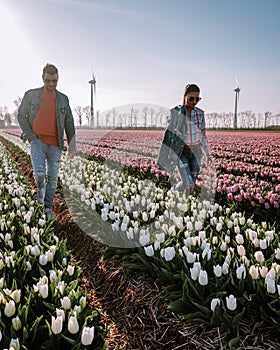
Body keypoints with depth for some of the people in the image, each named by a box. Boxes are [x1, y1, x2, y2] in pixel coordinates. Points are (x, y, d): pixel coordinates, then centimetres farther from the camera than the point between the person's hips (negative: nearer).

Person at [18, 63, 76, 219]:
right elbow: (21, 116, 8)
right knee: (40, 173, -16)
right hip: (38, 142, -2)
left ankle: (48, 208, 17)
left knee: (53, 177, 4)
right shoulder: (31, 95, 4)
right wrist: (31, 136, -3)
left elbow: (69, 124, 10)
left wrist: (72, 146, 5)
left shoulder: (63, 99, 8)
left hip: (55, 144, 2)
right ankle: (41, 188, 20)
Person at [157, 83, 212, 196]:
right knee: (187, 183, -15)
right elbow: (171, 134, -6)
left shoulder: (200, 113, 3)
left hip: (196, 152, 4)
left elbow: (202, 135, 12)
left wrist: (208, 154, 16)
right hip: (181, 152, -4)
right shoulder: (176, 112, -8)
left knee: (192, 185, 8)